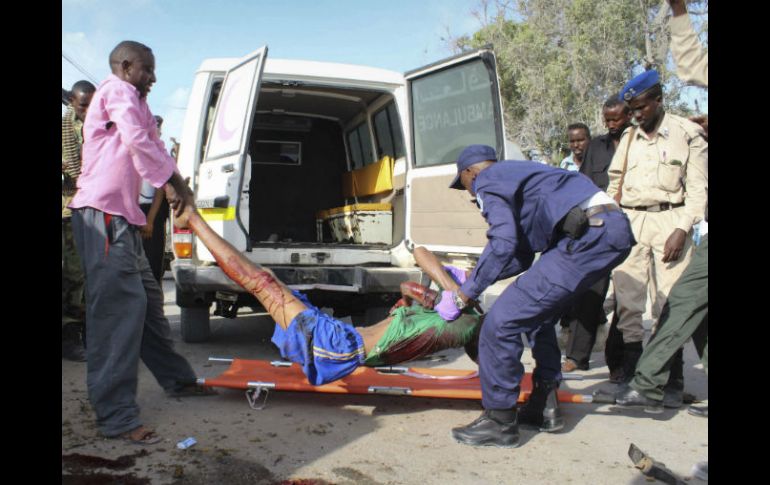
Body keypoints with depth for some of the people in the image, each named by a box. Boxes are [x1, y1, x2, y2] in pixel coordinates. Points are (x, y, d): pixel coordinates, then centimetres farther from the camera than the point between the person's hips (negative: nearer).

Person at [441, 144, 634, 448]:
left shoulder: (487, 181, 4)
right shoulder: (516, 173, 31)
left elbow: (503, 244, -11)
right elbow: (523, 255, 30)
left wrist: (470, 290, 1)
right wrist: (479, 275, 34)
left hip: (589, 235, -10)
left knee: (501, 322, -7)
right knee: (539, 314, 26)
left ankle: (499, 422, 5)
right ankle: (545, 406, 31)